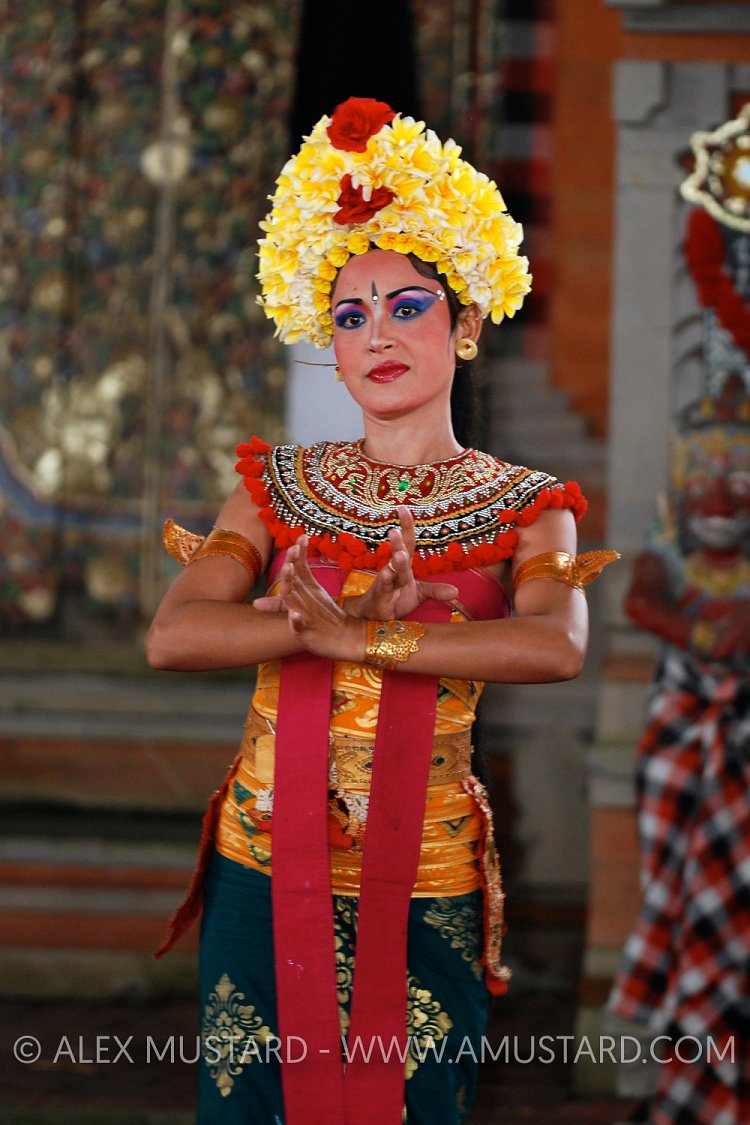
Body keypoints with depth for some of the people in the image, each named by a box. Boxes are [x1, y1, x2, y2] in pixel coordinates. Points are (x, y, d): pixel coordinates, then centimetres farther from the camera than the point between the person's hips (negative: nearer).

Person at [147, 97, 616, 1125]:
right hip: (266, 873, 1)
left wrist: (350, 635, -23)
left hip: (422, 889, -1)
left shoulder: (526, 510, 1)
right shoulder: (280, 487, 6)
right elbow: (173, 635, -10)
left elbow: (557, 647, -21)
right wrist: (338, 622, -20)